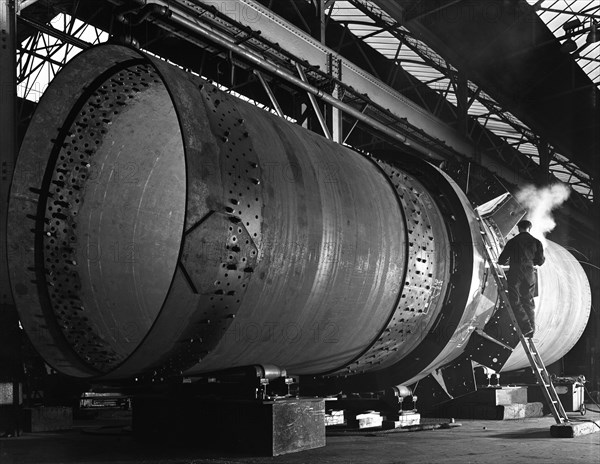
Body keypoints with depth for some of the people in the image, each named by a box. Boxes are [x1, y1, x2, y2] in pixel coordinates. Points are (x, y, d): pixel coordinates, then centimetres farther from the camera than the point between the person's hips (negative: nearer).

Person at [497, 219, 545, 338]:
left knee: (515, 302, 2)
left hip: (514, 274, -3)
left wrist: (509, 261, 23)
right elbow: (540, 261, 6)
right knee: (528, 302, 12)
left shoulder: (512, 242, -2)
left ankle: (526, 326, -12)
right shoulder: (536, 242, 3)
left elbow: (501, 261, 1)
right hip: (530, 276, 3)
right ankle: (530, 331, 14)